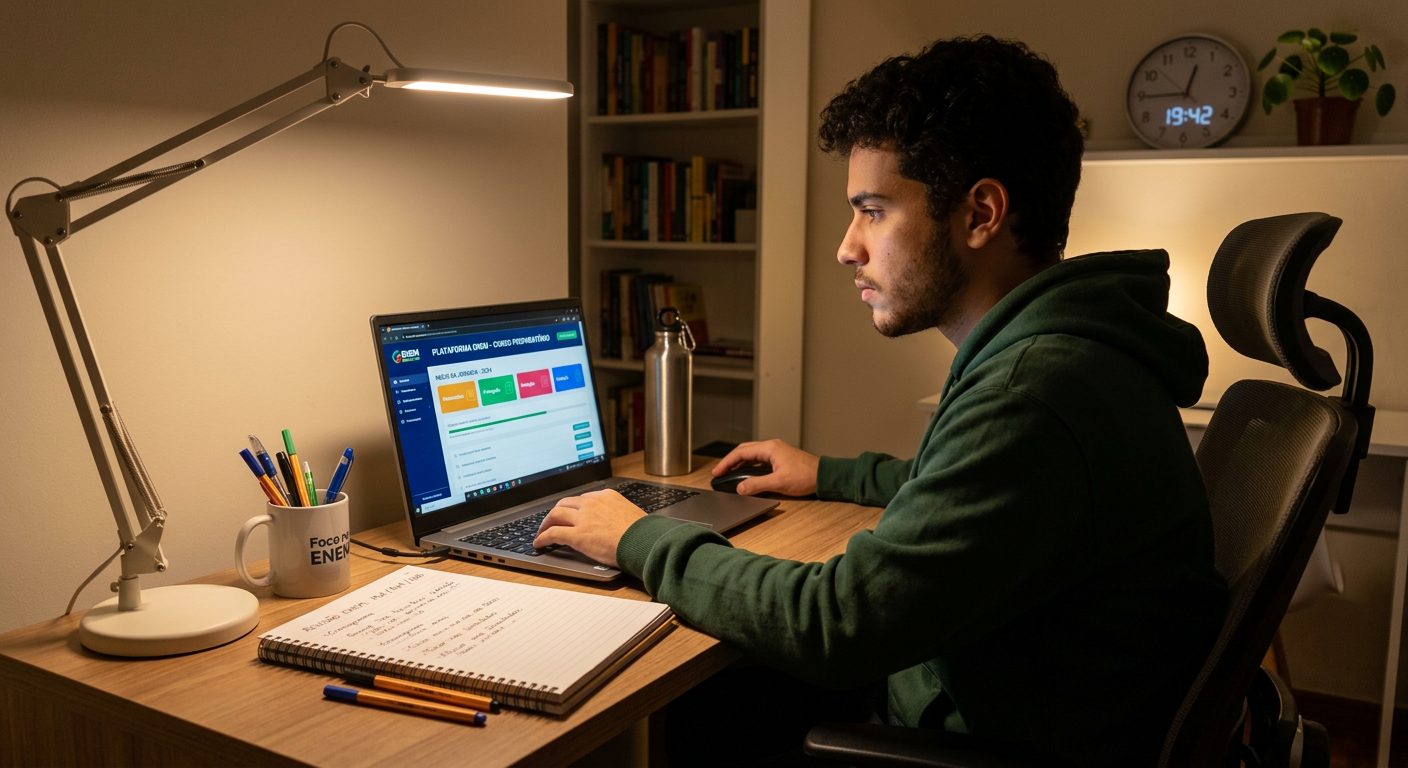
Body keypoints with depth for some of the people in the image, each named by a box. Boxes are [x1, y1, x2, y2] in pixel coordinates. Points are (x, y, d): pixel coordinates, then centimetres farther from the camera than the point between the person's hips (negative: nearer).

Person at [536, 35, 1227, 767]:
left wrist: (643, 539, -15)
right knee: (681, 707, 10)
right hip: (966, 688, 8)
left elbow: (835, 625, -28)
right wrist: (831, 474, 22)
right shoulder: (1045, 349, 3)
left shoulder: (1036, 396, -31)